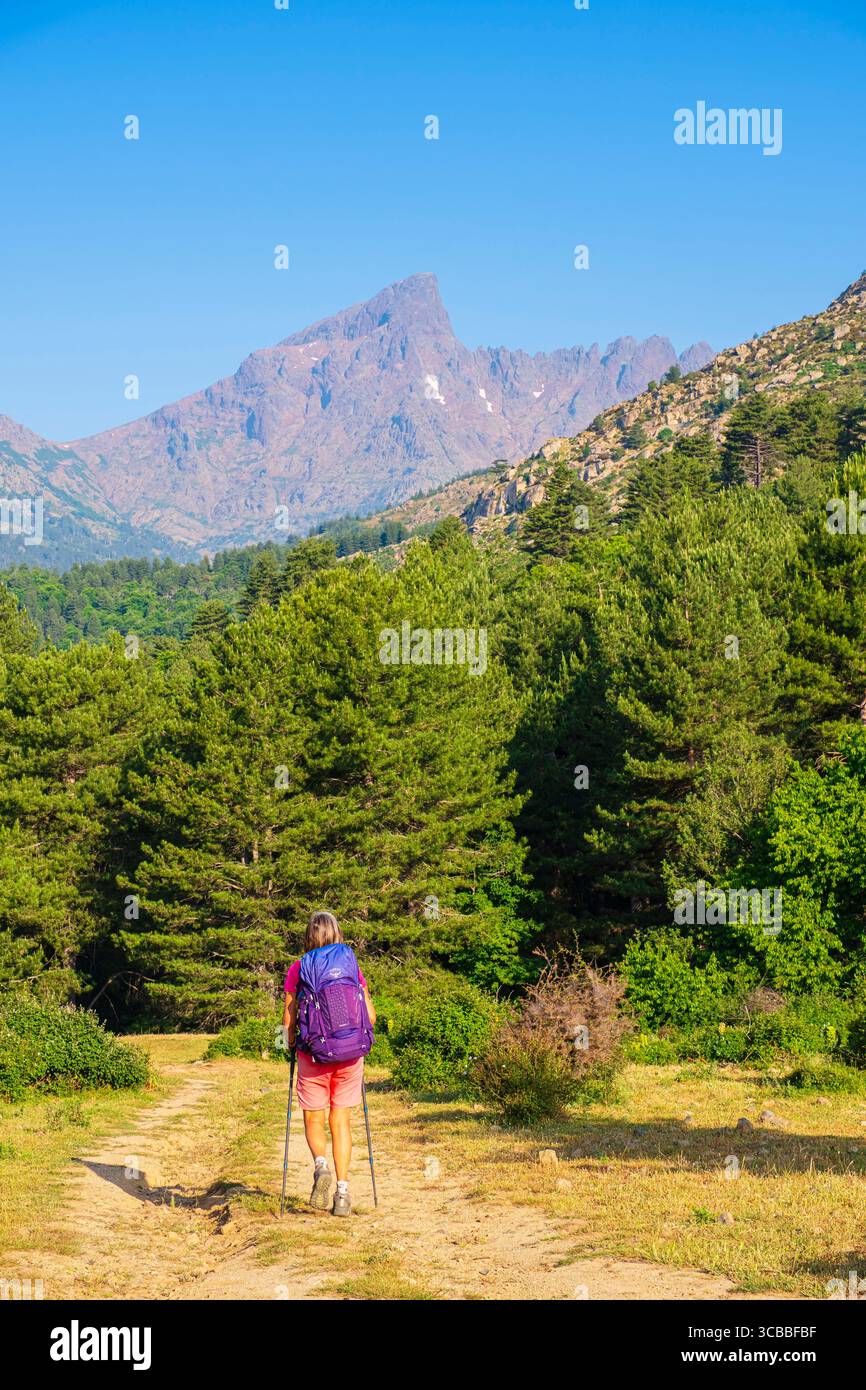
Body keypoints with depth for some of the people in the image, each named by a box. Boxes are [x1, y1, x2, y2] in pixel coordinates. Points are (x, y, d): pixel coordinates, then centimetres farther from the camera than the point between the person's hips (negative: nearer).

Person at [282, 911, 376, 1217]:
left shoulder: (297, 970, -4)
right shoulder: (351, 967, 1)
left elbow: (289, 1019, -5)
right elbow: (369, 1015, 2)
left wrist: (291, 1043, 13)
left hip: (312, 1054, -2)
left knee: (314, 1119, 14)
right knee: (342, 1121, 11)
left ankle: (321, 1164, -13)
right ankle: (342, 1190, 4)